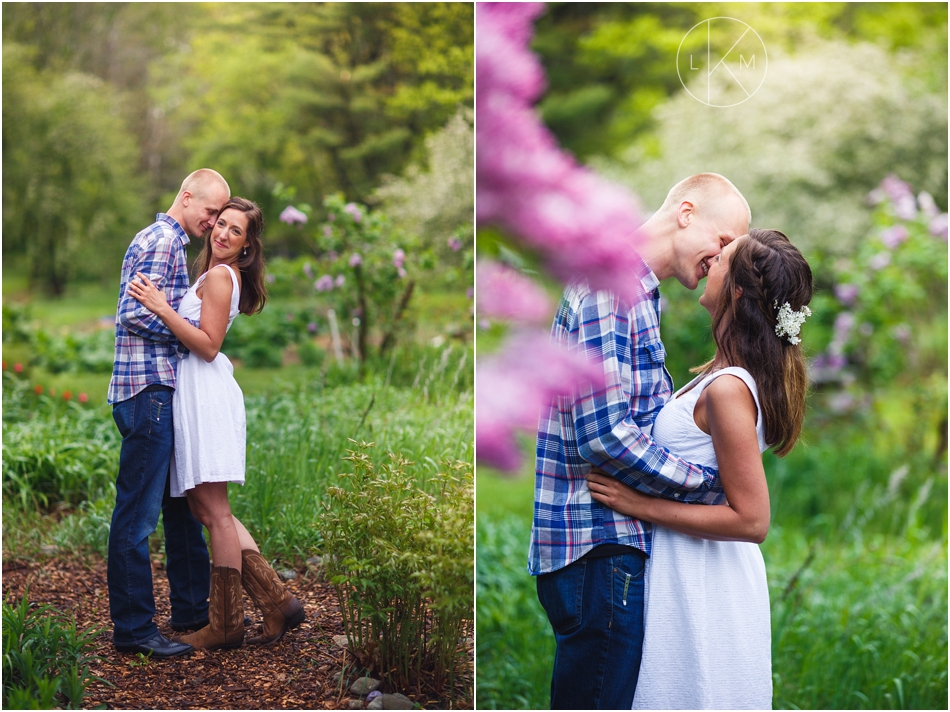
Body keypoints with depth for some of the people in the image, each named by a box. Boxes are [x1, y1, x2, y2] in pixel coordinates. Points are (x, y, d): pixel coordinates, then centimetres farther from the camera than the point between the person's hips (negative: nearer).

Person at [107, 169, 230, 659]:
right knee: (138, 511, -7)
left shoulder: (168, 241, 22)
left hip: (162, 389, 11)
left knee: (182, 503, 15)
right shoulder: (162, 241, -11)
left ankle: (191, 608, 24)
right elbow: (135, 313, -20)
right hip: (148, 390, -11)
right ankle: (133, 628, -3)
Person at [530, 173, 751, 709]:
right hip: (600, 546, -10)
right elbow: (606, 434, -22)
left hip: (622, 541, 10)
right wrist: (715, 487, -14)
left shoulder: (639, 294, 20)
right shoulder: (609, 287, -14)